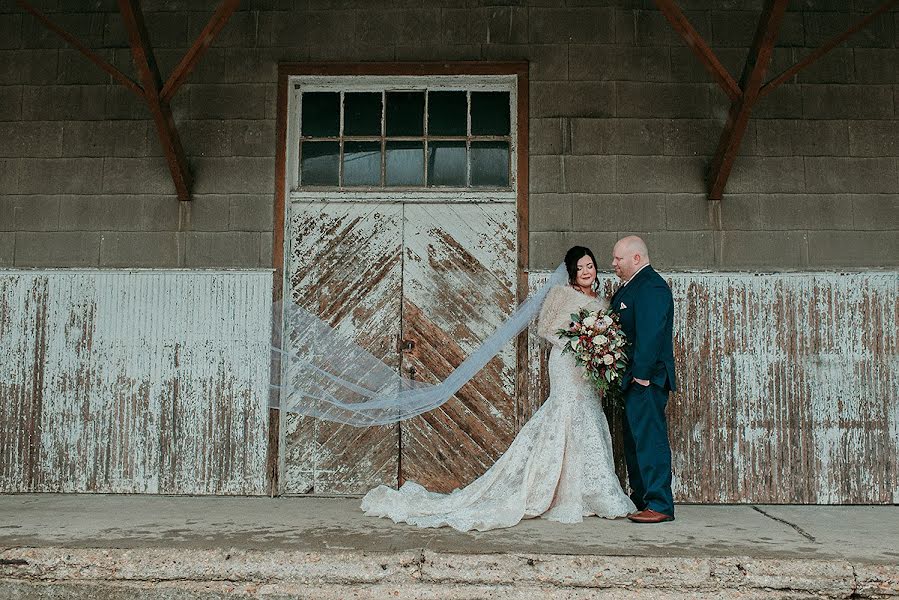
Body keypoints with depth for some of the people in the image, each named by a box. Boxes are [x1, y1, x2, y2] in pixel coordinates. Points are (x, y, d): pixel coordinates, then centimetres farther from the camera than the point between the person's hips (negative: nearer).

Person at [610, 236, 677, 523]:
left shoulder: (651, 286, -14)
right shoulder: (628, 287, 17)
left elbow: (650, 334, -22)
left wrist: (642, 374, -23)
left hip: (646, 378, -11)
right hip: (632, 379, 11)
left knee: (650, 437, -8)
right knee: (634, 438, 16)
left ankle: (660, 505, -3)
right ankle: (640, 499, 26)